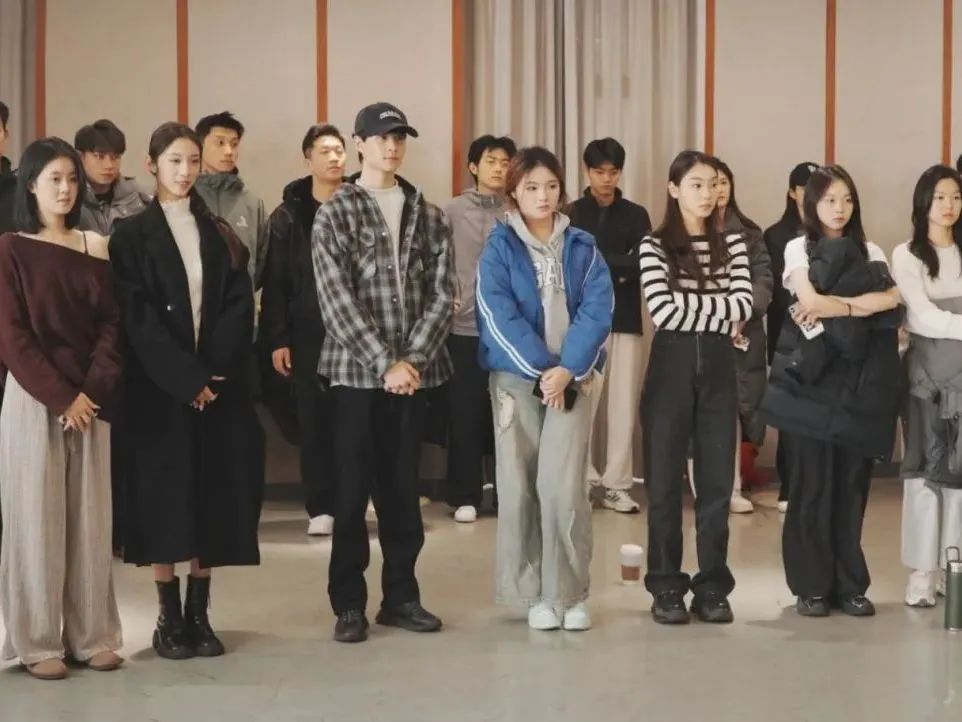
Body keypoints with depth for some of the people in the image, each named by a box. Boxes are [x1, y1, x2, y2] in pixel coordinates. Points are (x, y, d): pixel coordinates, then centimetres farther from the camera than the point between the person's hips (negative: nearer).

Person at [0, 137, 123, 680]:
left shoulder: (96, 248, 9)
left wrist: (94, 390, -10)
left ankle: (91, 635, 13)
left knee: (91, 517, 5)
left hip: (92, 399, 4)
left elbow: (111, 324, 4)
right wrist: (61, 397, -14)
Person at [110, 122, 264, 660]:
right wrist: (187, 377, -16)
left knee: (213, 492, 2)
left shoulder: (220, 234, 11)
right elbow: (139, 317, -8)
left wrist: (214, 372, -12)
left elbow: (240, 308, 3)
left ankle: (200, 613, 11)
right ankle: (169, 616, 8)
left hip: (221, 384, 3)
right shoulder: (133, 236, 1)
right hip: (160, 386, -3)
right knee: (166, 494, -2)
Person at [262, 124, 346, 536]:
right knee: (314, 423, 3)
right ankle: (321, 507, 11)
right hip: (308, 336, 0)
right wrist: (277, 339, -4)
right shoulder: (288, 215, 5)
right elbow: (275, 283, 3)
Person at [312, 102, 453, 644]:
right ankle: (349, 603, 10)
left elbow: (442, 295, 3)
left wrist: (411, 360, -10)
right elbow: (337, 300, -10)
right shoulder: (335, 214, -1)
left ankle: (401, 595, 19)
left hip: (414, 371, 3)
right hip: (356, 371, -3)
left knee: (404, 487, 9)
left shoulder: (429, 216, 10)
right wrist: (384, 363, -16)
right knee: (353, 488, 1)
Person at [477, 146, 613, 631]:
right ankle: (535, 592, 12)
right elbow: (498, 315, -7)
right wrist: (540, 370, -14)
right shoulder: (499, 247, 2)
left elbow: (598, 310, -2)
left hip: (570, 377, 1)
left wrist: (568, 369, -14)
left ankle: (569, 592, 2)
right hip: (516, 378, 0)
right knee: (520, 486, 1)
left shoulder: (582, 247, 8)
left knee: (563, 485, -9)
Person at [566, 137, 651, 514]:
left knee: (623, 404, 0)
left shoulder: (636, 215, 10)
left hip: (625, 320, 1)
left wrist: (597, 261, -10)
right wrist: (619, 269, -11)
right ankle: (583, 480, 8)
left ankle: (617, 485, 6)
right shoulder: (572, 214, 6)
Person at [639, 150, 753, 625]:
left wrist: (688, 304, -10)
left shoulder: (732, 244, 8)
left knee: (717, 478, 6)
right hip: (672, 365, -3)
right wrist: (716, 307, -9)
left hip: (718, 365, 3)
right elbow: (662, 311, -14)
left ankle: (713, 587, 15)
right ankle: (666, 588, 12)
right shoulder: (655, 246, -2)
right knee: (665, 479, 2)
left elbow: (743, 306, -4)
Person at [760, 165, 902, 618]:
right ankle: (812, 585, 5)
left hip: (859, 377, 3)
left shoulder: (869, 253, 14)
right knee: (812, 482, -1)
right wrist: (861, 306, -5)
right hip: (813, 373, -3)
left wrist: (835, 306, -14)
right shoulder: (798, 248, 5)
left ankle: (849, 584, 11)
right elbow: (809, 301, -10)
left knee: (852, 482, 4)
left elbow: (892, 300, -3)